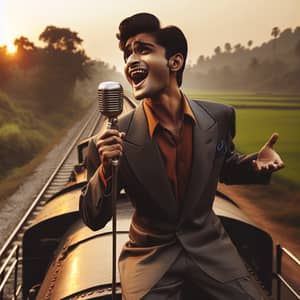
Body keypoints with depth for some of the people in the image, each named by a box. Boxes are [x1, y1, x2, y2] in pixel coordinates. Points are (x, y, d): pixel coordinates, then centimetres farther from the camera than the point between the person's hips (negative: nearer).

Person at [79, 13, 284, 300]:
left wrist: (255, 163, -8)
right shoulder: (114, 138, -17)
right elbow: (93, 219, -9)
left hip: (209, 247, 3)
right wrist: (105, 170, -28)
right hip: (150, 255, -2)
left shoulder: (220, 117, -8)